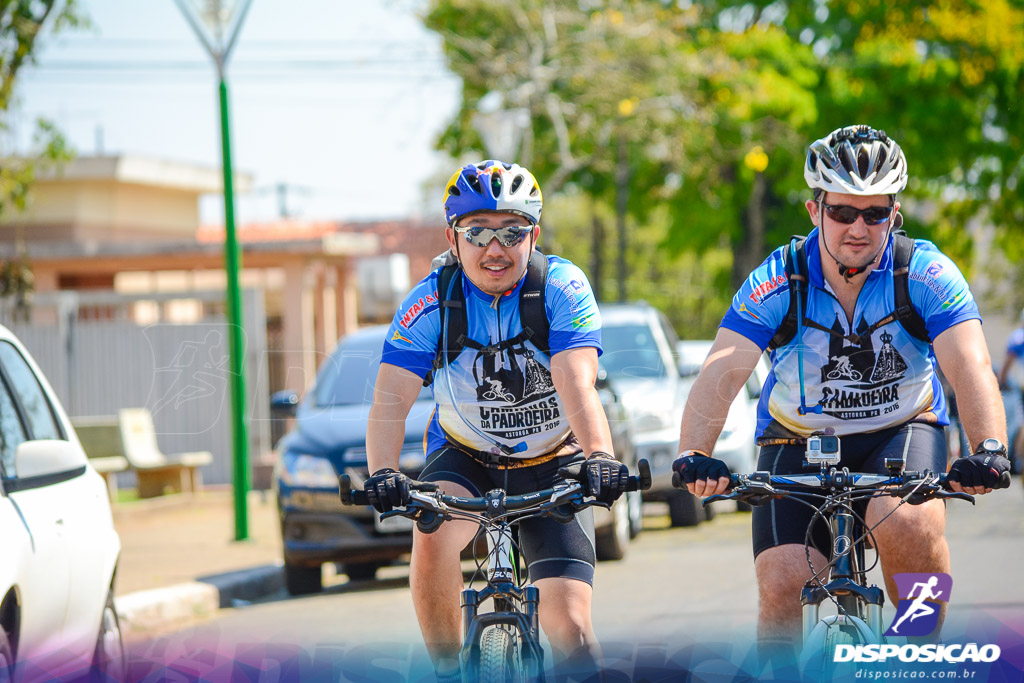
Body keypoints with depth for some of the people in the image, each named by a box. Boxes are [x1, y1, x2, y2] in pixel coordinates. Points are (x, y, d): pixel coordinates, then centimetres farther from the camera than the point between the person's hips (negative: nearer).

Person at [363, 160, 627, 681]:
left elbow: (577, 385, -32)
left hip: (553, 466, 0)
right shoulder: (430, 302, -17)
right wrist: (383, 472, -45)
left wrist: (601, 458, -51)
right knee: (433, 535, -33)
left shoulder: (562, 288, -19)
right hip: (466, 458, 1)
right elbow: (391, 398, -26)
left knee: (569, 629, -13)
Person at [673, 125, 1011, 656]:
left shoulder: (927, 274, -18)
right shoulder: (778, 282, -17)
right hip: (799, 443, 1)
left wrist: (988, 448, -48)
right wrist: (693, 455, -45)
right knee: (781, 586, -17)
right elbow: (722, 372, -27)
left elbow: (970, 367, -29)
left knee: (906, 523, -32)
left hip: (900, 432, -1)